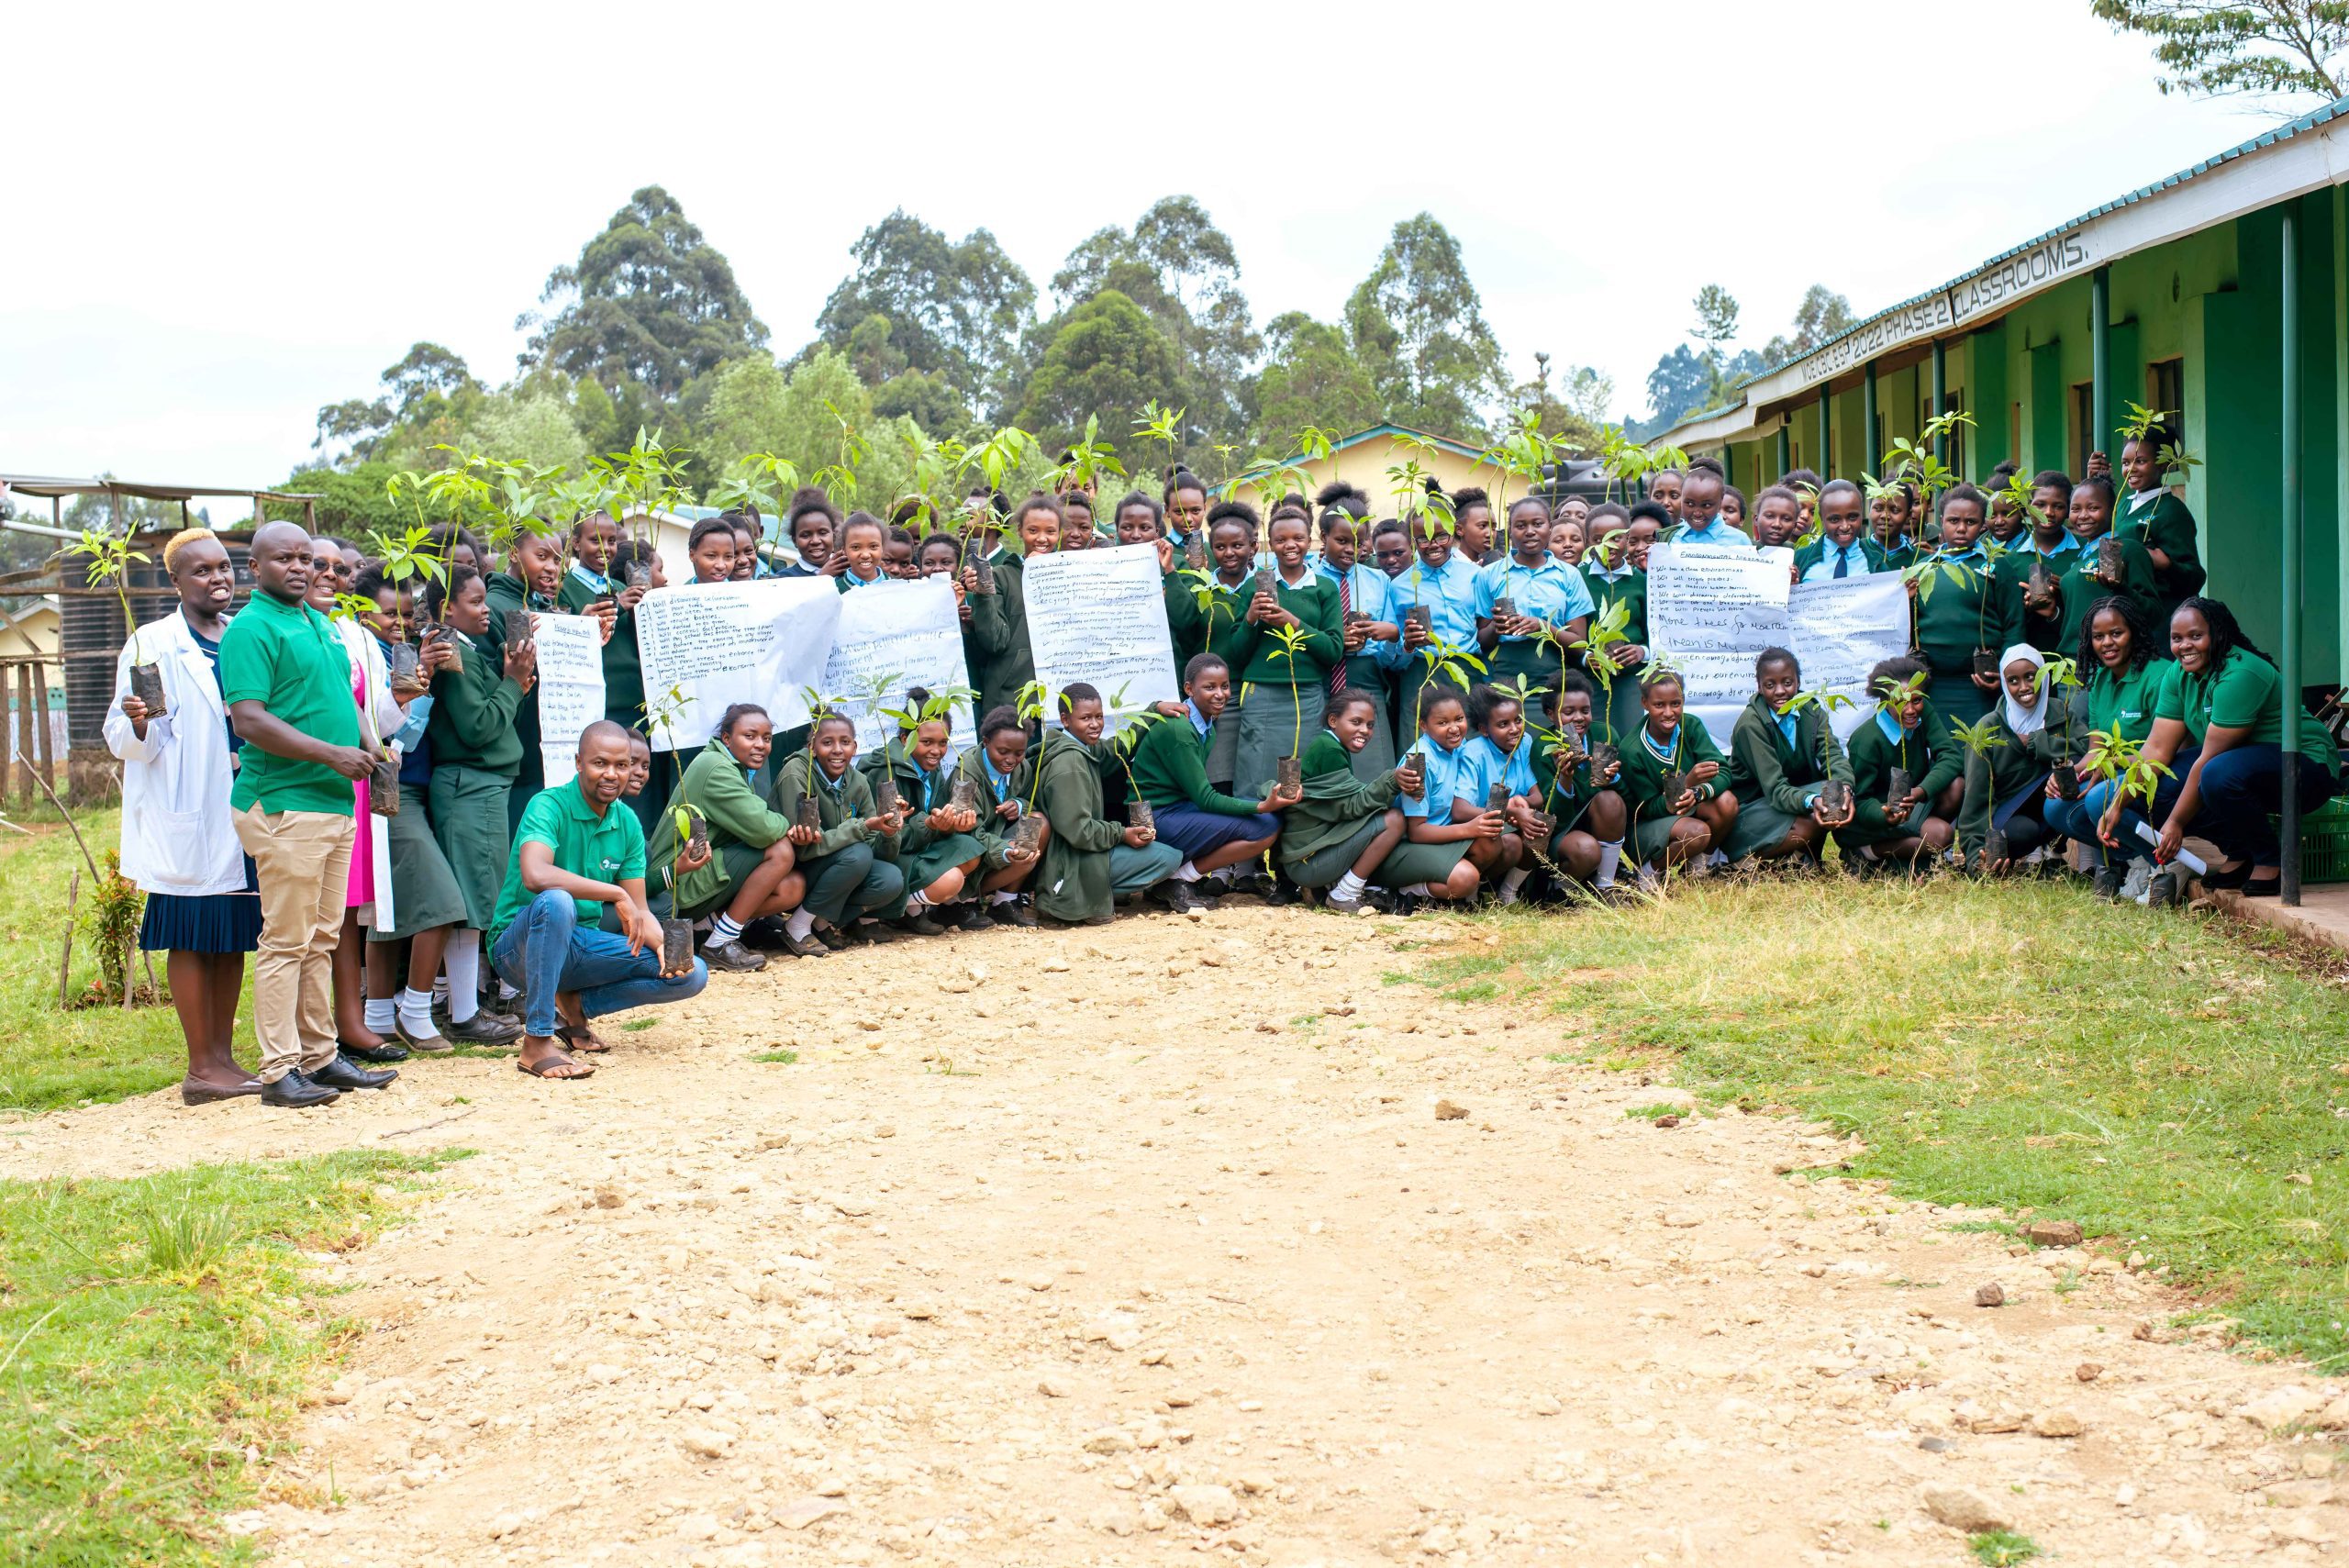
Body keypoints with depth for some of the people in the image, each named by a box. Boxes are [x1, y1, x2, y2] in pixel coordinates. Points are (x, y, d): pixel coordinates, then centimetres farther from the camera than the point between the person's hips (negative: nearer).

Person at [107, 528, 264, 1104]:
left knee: (235, 934, 8)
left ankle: (224, 1057, 14)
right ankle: (202, 1067, 1)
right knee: (191, 936, -3)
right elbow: (123, 739, -5)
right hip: (187, 817, -6)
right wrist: (139, 722, -25)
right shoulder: (152, 645, -2)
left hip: (243, 810, 6)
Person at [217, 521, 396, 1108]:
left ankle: (320, 1055, 19)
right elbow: (249, 719, -18)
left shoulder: (321, 624, 19)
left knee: (322, 939, 13)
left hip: (335, 804, 9)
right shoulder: (250, 630, -10)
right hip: (285, 806, -9)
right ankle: (280, 1070, -1)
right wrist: (331, 754, -19)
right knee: (287, 941, -6)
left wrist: (371, 751, 13)